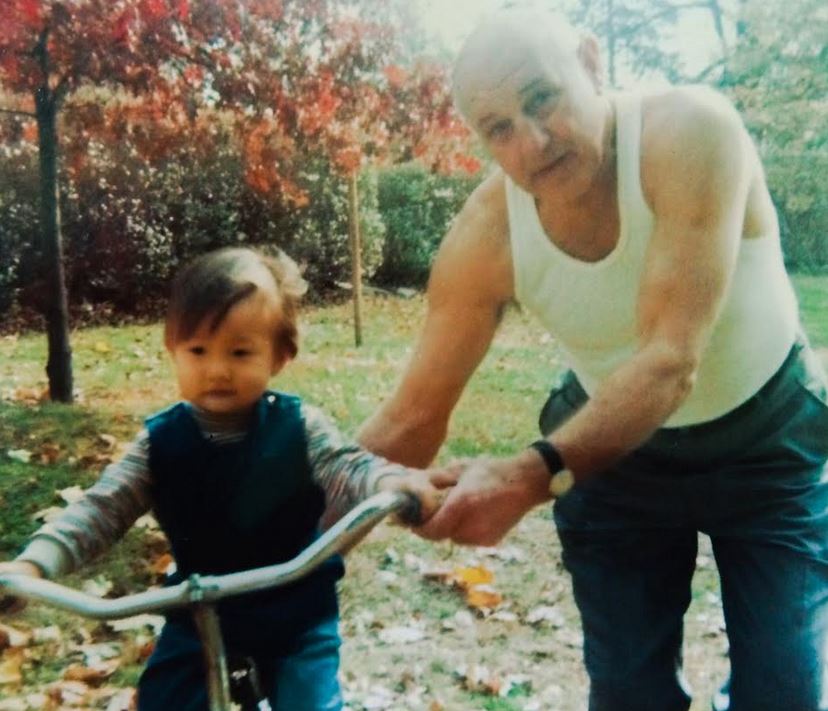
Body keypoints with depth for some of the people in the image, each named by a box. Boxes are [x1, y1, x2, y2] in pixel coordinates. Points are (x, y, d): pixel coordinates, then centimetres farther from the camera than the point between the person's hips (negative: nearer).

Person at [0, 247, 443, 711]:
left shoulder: (300, 427, -13)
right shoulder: (161, 441, -9)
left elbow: (349, 470, -23)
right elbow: (103, 509, -11)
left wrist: (392, 482, -47)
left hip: (297, 610, -2)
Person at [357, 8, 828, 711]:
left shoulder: (689, 129, -30)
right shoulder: (485, 236, -22)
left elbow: (670, 362, -38)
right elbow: (412, 421, -16)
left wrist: (534, 475, -51)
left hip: (766, 437, -1)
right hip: (611, 448, 2)